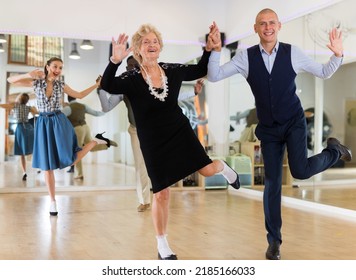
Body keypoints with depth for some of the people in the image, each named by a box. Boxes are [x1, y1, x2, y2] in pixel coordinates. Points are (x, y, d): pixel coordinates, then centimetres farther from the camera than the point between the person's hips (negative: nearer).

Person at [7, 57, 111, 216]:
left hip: (59, 123, 0)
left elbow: (80, 95, 17)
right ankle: (53, 202, 14)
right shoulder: (36, 82, 0)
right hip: (43, 124, 1)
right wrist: (28, 75, -20)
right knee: (47, 166, 3)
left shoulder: (61, 85, 4)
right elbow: (10, 80, -5)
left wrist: (96, 85, 10)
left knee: (70, 160, -10)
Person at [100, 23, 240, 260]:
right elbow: (107, 87, -34)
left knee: (207, 169, -9)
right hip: (153, 142, -2)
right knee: (161, 193, 1)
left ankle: (223, 167, 32)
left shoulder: (173, 70, -4)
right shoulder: (132, 79, -16)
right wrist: (115, 60, -50)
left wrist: (209, 49, -2)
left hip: (180, 132, 3)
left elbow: (200, 70, 13)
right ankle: (162, 245, 20)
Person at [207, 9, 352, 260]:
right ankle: (274, 240, 21)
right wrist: (217, 50, -21)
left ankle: (333, 150, 14)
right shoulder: (246, 57, -7)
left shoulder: (292, 53, -7)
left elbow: (324, 72, 3)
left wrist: (338, 55, -15)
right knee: (272, 183, 4)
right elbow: (214, 76, -8)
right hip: (268, 128, 1)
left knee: (300, 171, -22)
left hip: (294, 122, -1)